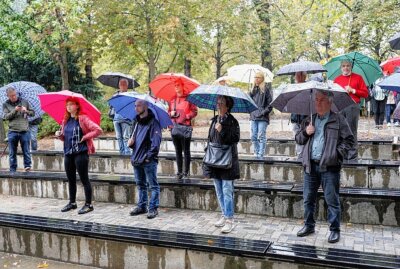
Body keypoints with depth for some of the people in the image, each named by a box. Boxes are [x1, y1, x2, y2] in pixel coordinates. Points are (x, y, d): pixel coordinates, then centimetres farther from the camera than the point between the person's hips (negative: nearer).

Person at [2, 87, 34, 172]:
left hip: (24, 131, 0)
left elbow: (33, 113, 10)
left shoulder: (24, 102, 8)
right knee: (12, 152, 6)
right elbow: (6, 117, -3)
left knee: (26, 151, -1)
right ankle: (12, 170, 14)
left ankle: (27, 166, 7)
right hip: (12, 131, 0)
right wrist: (14, 111, -16)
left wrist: (26, 111, -9)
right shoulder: (5, 104, 7)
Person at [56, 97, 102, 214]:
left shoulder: (83, 119, -7)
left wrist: (85, 137, -14)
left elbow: (98, 130, -15)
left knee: (84, 179, -2)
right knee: (71, 179, 15)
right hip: (68, 153, 7)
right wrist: (59, 135, 2)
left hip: (81, 153, -7)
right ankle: (72, 202, 27)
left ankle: (88, 204, 5)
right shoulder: (65, 120, 13)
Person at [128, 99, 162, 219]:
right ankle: (142, 206, 27)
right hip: (137, 159, 8)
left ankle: (153, 208, 5)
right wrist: (130, 142, 1)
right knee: (140, 184, 16)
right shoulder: (137, 122, 15)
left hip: (149, 161, -8)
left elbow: (156, 142, -16)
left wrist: (149, 156, -19)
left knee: (153, 185, 0)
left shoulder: (153, 123, -9)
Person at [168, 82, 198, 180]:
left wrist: (187, 116, -15)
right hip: (174, 127, 5)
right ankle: (179, 172, 16)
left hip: (185, 127, -5)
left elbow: (194, 111, -3)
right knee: (178, 151, 10)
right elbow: (169, 112, 21)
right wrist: (171, 114, 0)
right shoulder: (172, 100, 13)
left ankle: (186, 172, 6)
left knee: (186, 151, -1)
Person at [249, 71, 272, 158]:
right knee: (253, 137, 6)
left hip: (263, 118, -5)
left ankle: (261, 154, -3)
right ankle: (256, 153, 17)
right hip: (253, 116, 5)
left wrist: (264, 112, -12)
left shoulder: (266, 89, -1)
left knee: (261, 136, -6)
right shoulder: (253, 89, 15)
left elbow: (270, 103, -5)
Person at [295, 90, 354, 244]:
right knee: (308, 198, 12)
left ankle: (335, 230, 13)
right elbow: (298, 139, 18)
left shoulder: (338, 119, 2)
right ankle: (309, 225, 27)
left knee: (332, 200, 1)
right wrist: (305, 132, -2)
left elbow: (349, 139, 0)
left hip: (329, 167, -4)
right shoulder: (309, 120, 15)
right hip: (310, 166, 5)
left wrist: (338, 153, -13)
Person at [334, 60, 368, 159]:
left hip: (353, 106, -3)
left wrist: (353, 90, -6)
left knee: (351, 130, -5)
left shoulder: (358, 77, 8)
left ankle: (352, 153, 1)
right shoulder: (337, 79, 16)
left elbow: (365, 93, 4)